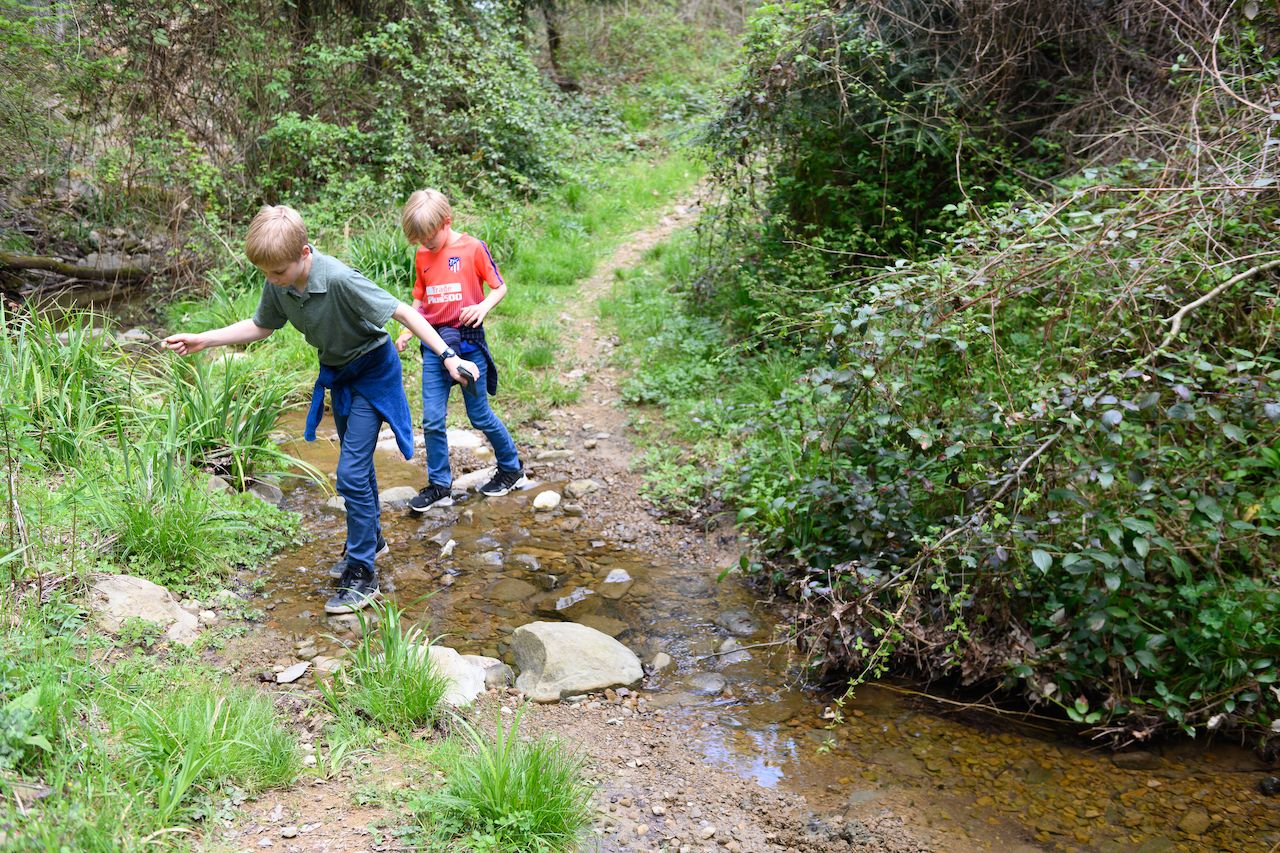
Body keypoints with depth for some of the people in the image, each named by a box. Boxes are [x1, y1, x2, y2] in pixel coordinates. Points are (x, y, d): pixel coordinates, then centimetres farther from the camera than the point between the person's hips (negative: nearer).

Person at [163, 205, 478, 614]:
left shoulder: (339, 279, -34)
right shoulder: (277, 285, -13)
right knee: (357, 463, 22)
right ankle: (372, 536, 43)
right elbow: (261, 326, 6)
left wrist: (447, 356, -33)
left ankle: (361, 573, -2)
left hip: (372, 372, -7)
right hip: (338, 373, 7)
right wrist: (205, 339, -1)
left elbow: (402, 311, -30)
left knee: (351, 473, -12)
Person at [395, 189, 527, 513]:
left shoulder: (473, 248, -7)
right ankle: (440, 486, 14)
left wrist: (483, 306, -21)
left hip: (468, 341, -4)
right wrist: (407, 333, 4)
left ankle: (512, 469, 26)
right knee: (432, 420, 1)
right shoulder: (422, 256, 7)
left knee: (480, 416, 5)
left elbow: (499, 287, -2)